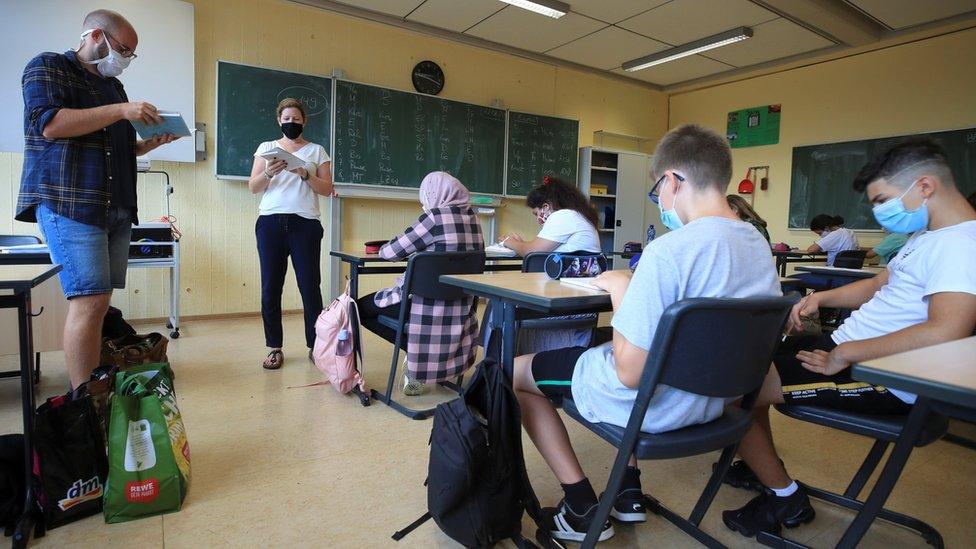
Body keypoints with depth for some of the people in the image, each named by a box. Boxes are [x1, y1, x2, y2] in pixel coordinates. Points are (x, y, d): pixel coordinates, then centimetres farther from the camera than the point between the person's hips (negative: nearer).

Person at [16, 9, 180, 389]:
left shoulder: (114, 86, 25)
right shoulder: (47, 66, 4)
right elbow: (49, 124, -12)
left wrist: (149, 144, 12)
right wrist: (121, 110, -14)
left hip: (117, 207, 7)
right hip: (70, 202, -7)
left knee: (99, 302, 3)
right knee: (90, 301, -15)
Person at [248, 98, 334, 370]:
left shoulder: (317, 150, 14)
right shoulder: (267, 147, 16)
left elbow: (327, 189, 6)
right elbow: (253, 187, 10)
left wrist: (305, 175, -11)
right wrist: (268, 173, -10)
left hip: (305, 223, -1)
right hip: (271, 222, 2)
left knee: (310, 286, -5)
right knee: (270, 287, 0)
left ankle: (315, 345, 5)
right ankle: (275, 347, 9)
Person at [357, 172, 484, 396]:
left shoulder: (435, 217, -15)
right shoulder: (471, 216, 5)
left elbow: (391, 252, -9)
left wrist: (383, 249, 14)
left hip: (428, 304, -8)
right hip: (461, 306, 8)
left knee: (360, 308, 12)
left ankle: (416, 355, 6)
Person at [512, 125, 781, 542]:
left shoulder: (669, 250, -27)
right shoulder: (761, 245, -2)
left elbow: (630, 373, -25)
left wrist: (620, 290, -11)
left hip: (652, 404, -8)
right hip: (712, 400, 8)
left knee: (516, 372, 10)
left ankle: (582, 510, 15)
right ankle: (628, 491, 32)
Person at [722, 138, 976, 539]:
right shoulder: (928, 237, 13)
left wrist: (844, 355, -26)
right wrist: (821, 298, 6)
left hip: (879, 377, -11)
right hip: (844, 347, 11)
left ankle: (785, 499, 4)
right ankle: (761, 464, 29)